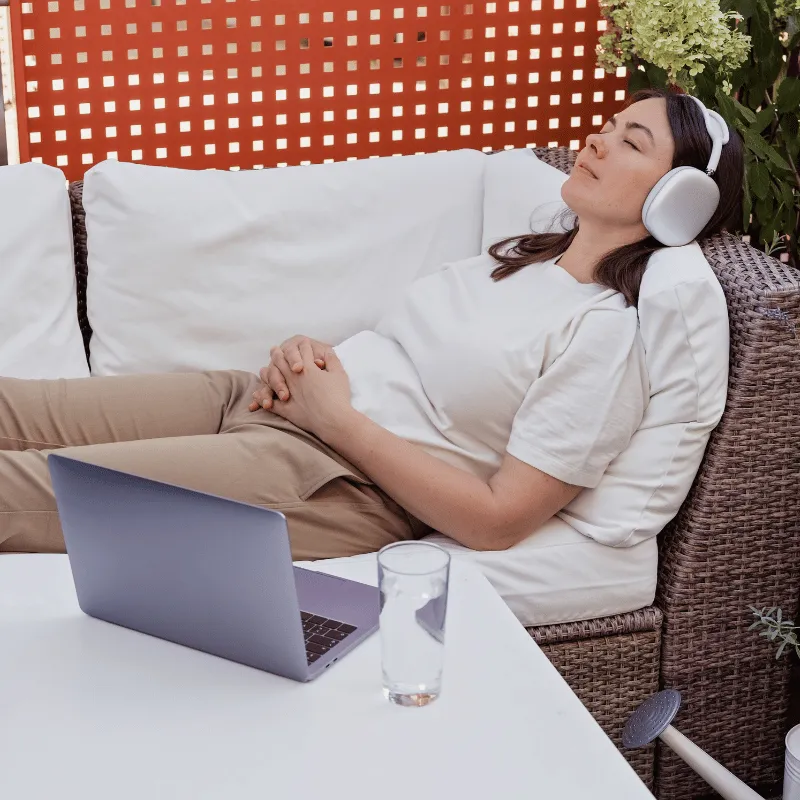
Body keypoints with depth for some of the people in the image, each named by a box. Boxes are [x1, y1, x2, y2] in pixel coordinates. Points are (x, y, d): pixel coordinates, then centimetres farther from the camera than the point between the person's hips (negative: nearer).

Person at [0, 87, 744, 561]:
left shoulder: (607, 336, -10)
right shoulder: (522, 254, 16)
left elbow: (498, 519, -16)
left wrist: (337, 414, -14)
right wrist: (307, 356, 0)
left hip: (339, 474, -8)